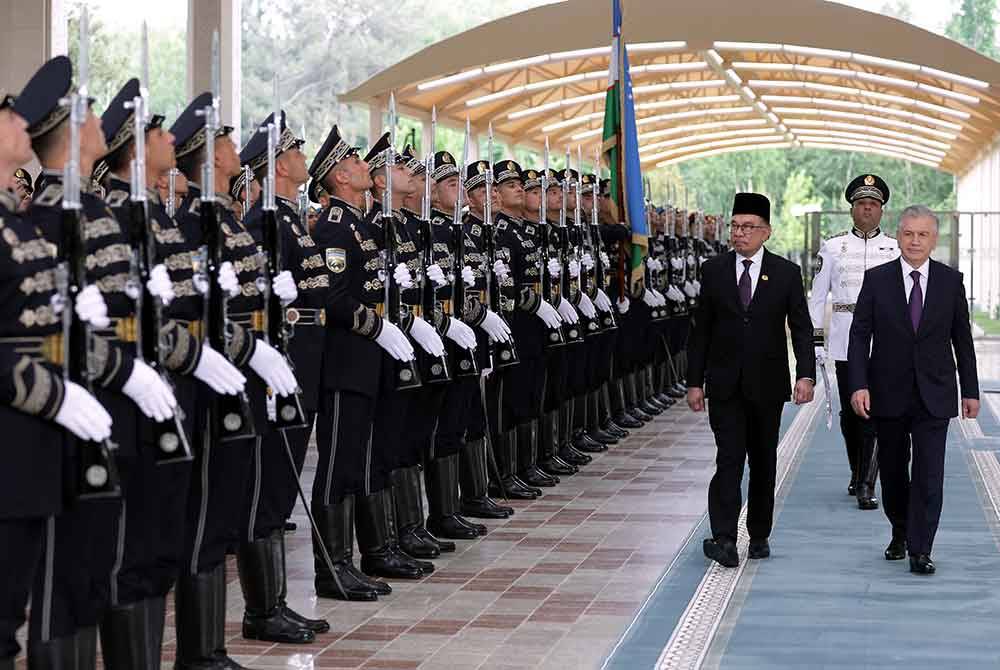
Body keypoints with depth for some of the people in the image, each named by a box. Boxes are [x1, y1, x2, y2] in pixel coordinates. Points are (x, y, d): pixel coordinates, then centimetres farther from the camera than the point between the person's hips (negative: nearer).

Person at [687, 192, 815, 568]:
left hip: (767, 384, 1)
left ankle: (759, 536, 21)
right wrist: (695, 381, 1)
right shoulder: (714, 271, 3)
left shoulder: (787, 273, 1)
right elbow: (700, 330, 5)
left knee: (763, 461, 9)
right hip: (725, 385, -1)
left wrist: (806, 374, -14)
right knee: (729, 459, -10)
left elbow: (801, 328, -1)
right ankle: (724, 539, -15)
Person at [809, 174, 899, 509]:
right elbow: (817, 297, 9)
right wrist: (816, 340, 3)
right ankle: (857, 474, 27)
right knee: (849, 412, 8)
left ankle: (864, 485, -9)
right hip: (845, 341, 1)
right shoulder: (832, 248, 7)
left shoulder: (895, 250, 7)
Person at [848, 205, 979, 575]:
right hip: (888, 394, 1)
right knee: (892, 471, 12)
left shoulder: (951, 280, 2)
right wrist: (859, 385, -13)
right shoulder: (877, 279, -1)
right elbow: (859, 336, -3)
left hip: (933, 395, -1)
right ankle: (900, 533, 33)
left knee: (929, 474, -7)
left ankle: (920, 551, -2)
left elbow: (962, 339, 7)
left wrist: (970, 390, 6)